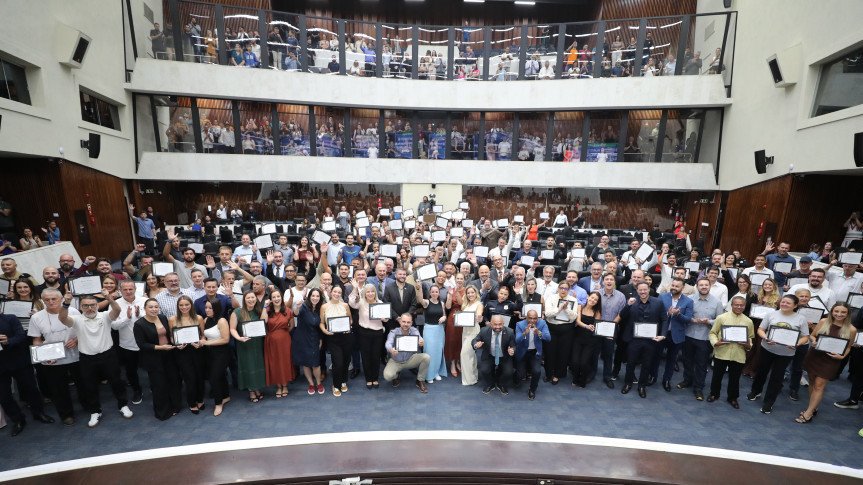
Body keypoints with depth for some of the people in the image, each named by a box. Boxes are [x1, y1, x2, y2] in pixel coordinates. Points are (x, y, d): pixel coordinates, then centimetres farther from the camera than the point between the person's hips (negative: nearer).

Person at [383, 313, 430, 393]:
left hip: (411, 359, 2)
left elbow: (420, 339, -31)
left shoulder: (414, 331, -13)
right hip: (395, 361, -1)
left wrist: (422, 343, -57)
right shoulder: (393, 332, -18)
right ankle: (396, 377, 12)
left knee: (426, 357, -24)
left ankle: (420, 381, 1)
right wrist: (391, 350, -61)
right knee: (387, 376, -28)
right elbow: (388, 343, -36)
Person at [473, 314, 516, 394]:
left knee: (508, 372, -23)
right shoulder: (484, 331, -16)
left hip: (504, 358, 0)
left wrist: (512, 350, -32)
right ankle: (490, 385, 13)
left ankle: (501, 385, 14)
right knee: (483, 370, -24)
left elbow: (513, 346, -7)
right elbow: (474, 340, -4)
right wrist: (476, 345, -29)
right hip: (489, 357, 0)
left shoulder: (509, 332, -17)